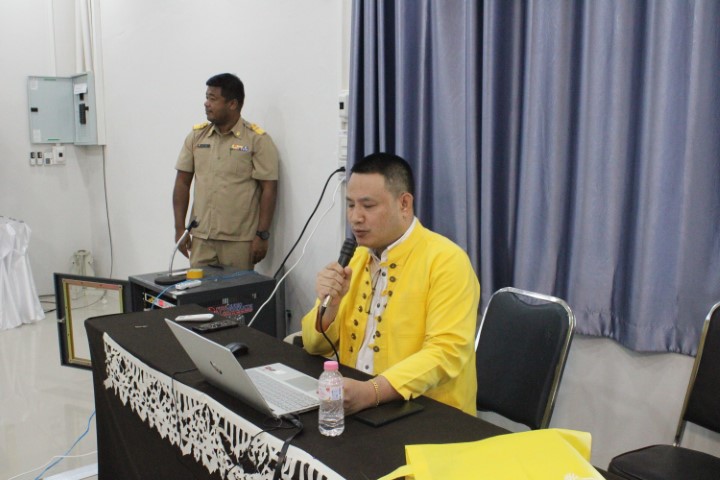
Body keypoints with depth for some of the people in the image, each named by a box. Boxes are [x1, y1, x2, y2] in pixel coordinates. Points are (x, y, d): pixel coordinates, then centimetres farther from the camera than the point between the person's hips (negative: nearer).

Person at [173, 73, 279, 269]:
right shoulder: (196, 136, 9)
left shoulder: (258, 139, -4)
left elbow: (269, 188, -7)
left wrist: (262, 235, -10)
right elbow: (182, 182, 11)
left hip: (239, 241, -4)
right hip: (201, 238, 4)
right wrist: (180, 228, 6)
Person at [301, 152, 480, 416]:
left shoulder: (446, 260, -11)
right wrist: (329, 304, -10)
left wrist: (371, 391, -30)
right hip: (353, 404, 5)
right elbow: (317, 345, 9)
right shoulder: (354, 257, 8)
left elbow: (446, 351, -19)